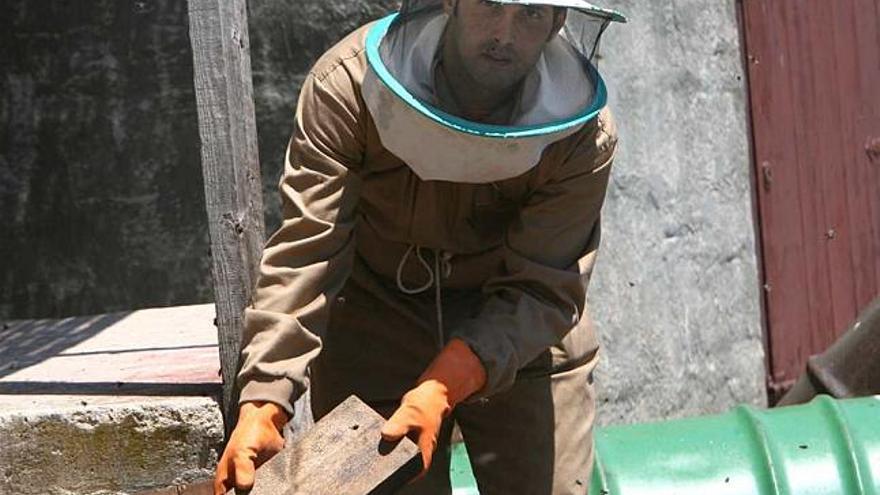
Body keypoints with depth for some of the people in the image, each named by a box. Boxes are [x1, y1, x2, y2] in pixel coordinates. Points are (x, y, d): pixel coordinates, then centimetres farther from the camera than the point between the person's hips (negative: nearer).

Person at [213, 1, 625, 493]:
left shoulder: (583, 134, -22)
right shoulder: (348, 85, -24)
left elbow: (542, 290, -23)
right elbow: (305, 252, -27)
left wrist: (442, 389, -39)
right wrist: (264, 401, -37)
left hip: (525, 337, 1)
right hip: (375, 328, 0)